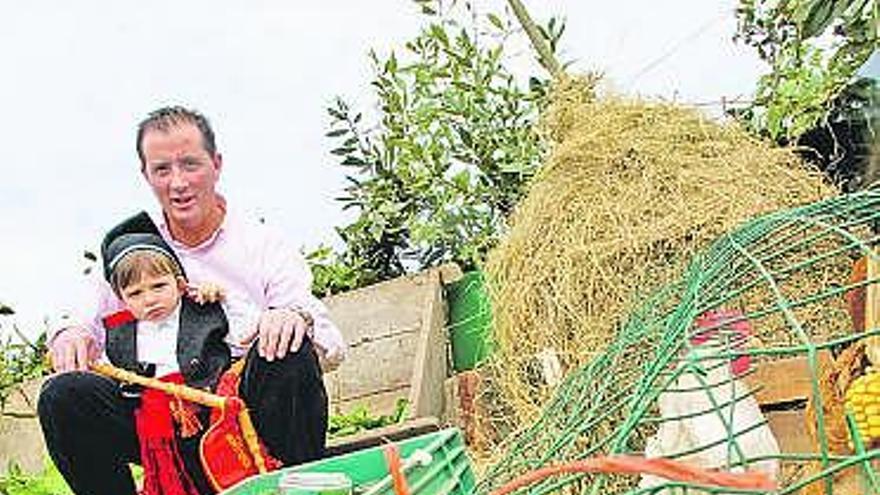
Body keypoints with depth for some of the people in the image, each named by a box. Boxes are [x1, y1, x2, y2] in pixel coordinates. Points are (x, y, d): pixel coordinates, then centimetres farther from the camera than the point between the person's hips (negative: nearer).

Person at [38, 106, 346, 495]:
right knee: (63, 395, -21)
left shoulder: (265, 247, 1)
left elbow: (333, 349, -6)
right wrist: (70, 334, -14)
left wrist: (297, 316, -31)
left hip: (249, 410, -2)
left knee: (286, 347, -32)